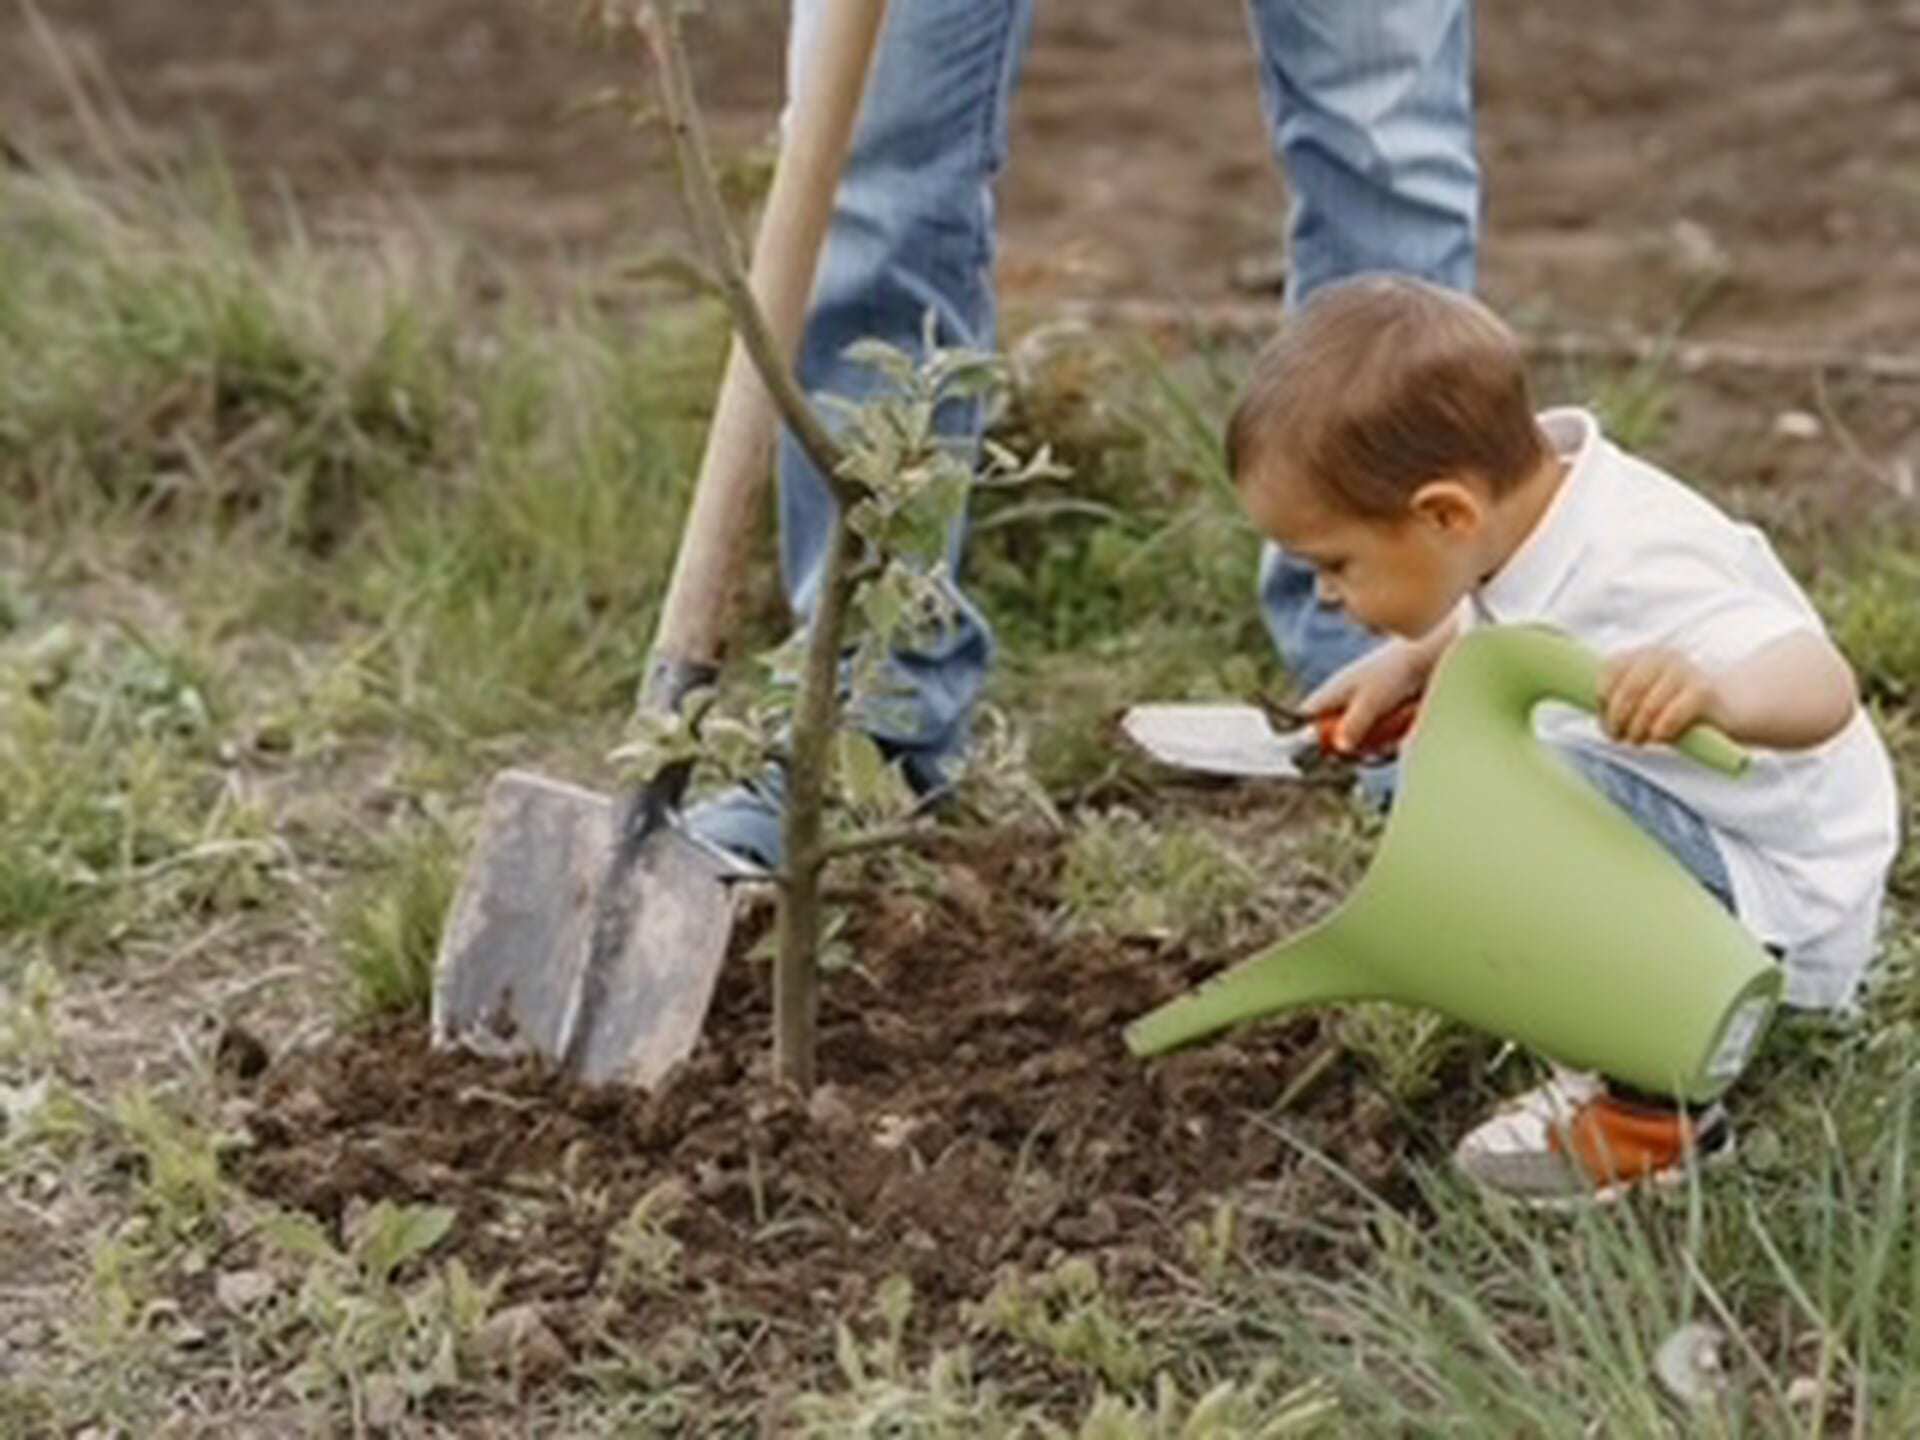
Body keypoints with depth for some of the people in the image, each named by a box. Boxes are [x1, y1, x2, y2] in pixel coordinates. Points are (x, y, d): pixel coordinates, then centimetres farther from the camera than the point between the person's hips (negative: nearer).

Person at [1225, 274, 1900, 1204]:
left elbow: (1822, 686, -46)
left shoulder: (1638, 578, -32)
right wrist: (1411, 665, 5)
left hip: (1785, 911, -10)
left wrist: (1717, 693, -66)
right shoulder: (1535, 477, -5)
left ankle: (1658, 1110, -18)